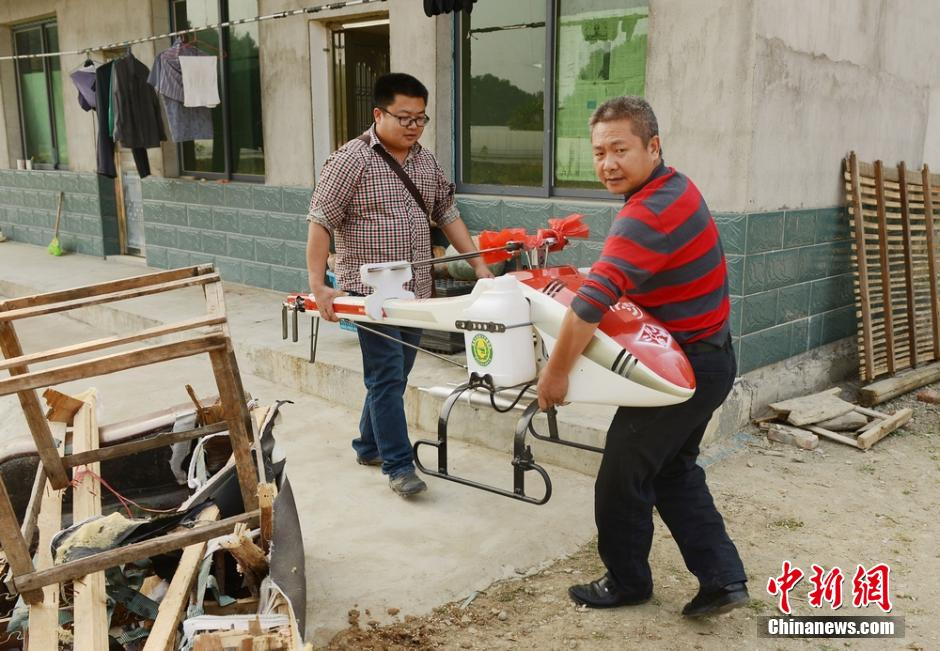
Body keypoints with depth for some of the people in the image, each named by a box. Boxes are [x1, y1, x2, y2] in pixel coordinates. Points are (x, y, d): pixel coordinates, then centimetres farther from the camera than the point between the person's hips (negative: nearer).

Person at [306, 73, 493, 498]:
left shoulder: (426, 161, 11)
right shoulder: (352, 160, -9)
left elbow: (447, 215, 18)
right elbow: (320, 222, -12)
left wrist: (479, 265, 11)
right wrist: (318, 286, -18)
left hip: (416, 291, 7)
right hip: (371, 291, -6)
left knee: (394, 374, 14)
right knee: (387, 376, -4)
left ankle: (369, 446, 31)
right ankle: (398, 465, 5)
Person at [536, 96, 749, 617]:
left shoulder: (650, 213, -26)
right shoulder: (676, 187, 7)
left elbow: (593, 299, -32)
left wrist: (556, 371, -25)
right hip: (707, 358, 10)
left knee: (622, 478, 5)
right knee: (674, 470, 21)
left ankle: (627, 582, 24)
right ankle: (722, 578, 24)